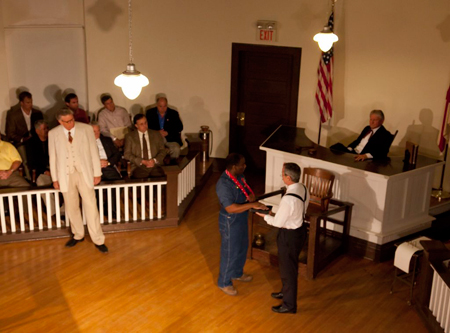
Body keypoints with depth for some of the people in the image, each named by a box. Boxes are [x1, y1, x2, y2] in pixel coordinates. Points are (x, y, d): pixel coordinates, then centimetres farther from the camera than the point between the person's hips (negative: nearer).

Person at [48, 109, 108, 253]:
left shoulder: (86, 129, -2)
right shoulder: (53, 134, 1)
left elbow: (94, 152, 0)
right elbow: (53, 157, 6)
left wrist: (97, 173, -1)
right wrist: (55, 179, 6)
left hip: (84, 173, -2)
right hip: (65, 175, 2)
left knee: (91, 206, -4)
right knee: (71, 208, 12)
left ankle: (98, 240, 4)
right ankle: (78, 235, 30)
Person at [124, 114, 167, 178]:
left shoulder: (156, 135, 18)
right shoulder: (130, 136, 12)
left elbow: (162, 151, 14)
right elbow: (127, 154, 5)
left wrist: (154, 160, -6)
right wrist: (142, 161, -8)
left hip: (155, 166, 2)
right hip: (138, 166, -2)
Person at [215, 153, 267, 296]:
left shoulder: (239, 176, -3)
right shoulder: (223, 184, -31)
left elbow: (248, 191, 10)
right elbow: (230, 208, -34)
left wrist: (252, 196, -14)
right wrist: (252, 205, -39)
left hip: (242, 219, 9)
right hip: (230, 223, -9)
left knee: (242, 247, 25)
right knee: (230, 252, 8)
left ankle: (237, 273, 49)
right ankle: (224, 282, 29)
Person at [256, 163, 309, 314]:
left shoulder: (288, 199, -33)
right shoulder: (303, 189, -5)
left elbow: (278, 222, -22)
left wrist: (266, 216, -4)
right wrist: (275, 214, 6)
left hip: (289, 235, -9)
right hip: (300, 229, 9)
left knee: (288, 269, 9)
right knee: (290, 265, 28)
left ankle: (289, 305, 26)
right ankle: (287, 292, 49)